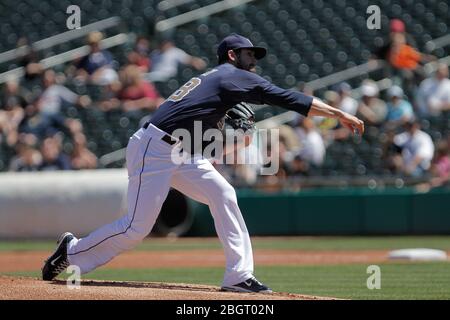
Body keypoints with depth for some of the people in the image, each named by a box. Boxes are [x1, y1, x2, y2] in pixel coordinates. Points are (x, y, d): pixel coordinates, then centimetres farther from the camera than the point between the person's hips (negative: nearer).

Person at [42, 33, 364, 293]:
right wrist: (339, 114, -10)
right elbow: (288, 98, -10)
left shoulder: (213, 78, 21)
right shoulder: (233, 76, -6)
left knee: (222, 194, -3)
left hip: (180, 153, 10)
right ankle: (72, 250, 13)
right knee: (137, 227, -7)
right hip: (153, 150, -10)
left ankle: (239, 274, -7)